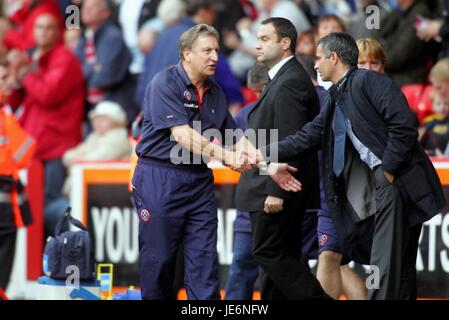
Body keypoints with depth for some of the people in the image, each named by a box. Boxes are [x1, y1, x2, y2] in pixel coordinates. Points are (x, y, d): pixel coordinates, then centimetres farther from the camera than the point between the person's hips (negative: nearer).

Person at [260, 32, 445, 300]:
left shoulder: (368, 81, -9)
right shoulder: (337, 99, 19)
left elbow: (404, 124, -17)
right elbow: (310, 136, 22)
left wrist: (389, 169, -15)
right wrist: (265, 154, 19)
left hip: (400, 182, -9)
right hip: (381, 186, 9)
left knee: (386, 265, -10)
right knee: (401, 267, 10)